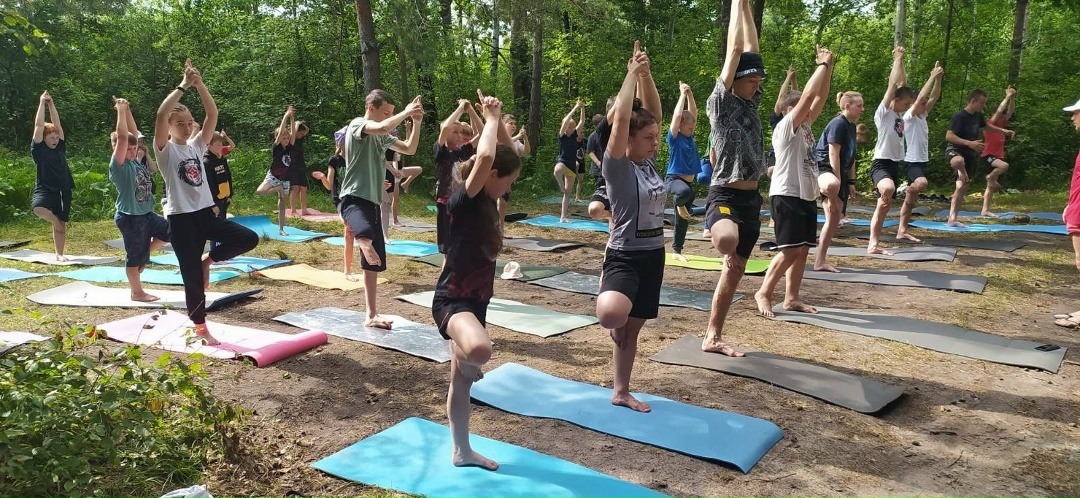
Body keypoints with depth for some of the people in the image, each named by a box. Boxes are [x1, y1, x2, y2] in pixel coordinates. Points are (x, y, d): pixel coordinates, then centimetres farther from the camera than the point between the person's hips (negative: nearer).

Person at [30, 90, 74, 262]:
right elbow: (39, 125, -8)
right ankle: (55, 220, -6)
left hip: (63, 190, 4)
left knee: (61, 224, 7)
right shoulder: (39, 150, -2)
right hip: (45, 188, -4)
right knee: (37, 207, -36)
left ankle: (59, 254, 18)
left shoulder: (60, 148, 8)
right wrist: (42, 103, -6)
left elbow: (57, 124, 5)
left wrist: (51, 103, 2)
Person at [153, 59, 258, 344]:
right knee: (193, 277, 0)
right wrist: (183, 86, -21)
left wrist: (199, 84, -12)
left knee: (249, 239, -13)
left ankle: (208, 260, 10)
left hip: (205, 212, 5)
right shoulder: (165, 149, -4)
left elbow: (213, 115, -1)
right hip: (181, 218, -5)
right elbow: (161, 115, -21)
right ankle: (200, 329, 16)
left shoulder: (197, 145, 10)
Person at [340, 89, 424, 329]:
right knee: (366, 235, -49)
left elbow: (410, 149, 20)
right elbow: (382, 127, -27)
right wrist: (406, 112, -14)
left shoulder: (382, 137, 19)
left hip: (373, 202, 9)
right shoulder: (357, 124, -7)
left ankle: (372, 316, 18)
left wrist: (416, 122, 7)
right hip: (354, 199, -9)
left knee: (374, 263, 11)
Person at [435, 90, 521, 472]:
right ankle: (464, 355, -4)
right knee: (480, 350, -40)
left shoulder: (487, 201, 7)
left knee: (462, 380, 19)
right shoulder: (464, 199, -17)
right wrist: (491, 119, -19)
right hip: (452, 299, -9)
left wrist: (497, 120, 1)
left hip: (476, 299, 9)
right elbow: (485, 157, -34)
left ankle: (462, 452, 32)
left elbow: (506, 153, 15)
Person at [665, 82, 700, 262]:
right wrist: (683, 94, -11)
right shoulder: (674, 137, -9)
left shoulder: (689, 137, 9)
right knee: (685, 192, -43)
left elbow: (693, 113, 11)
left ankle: (677, 251, 18)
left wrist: (690, 94, 2)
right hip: (673, 178, -7)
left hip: (688, 181, 7)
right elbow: (677, 115, -18)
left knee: (683, 219, 9)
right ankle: (679, 204, -8)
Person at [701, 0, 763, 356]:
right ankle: (717, 234, -10)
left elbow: (752, 48, 12)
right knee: (727, 240, -44)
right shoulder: (721, 103, -6)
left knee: (734, 273, 11)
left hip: (751, 199, 7)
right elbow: (735, 50, -6)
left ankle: (713, 338, 21)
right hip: (724, 196, -7)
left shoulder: (752, 103, 11)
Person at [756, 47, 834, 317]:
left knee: (803, 249, 8)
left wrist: (827, 67, 6)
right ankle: (764, 293, 1)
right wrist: (823, 65, -9)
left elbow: (820, 96, 13)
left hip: (806, 196, 9)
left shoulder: (805, 127, 14)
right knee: (789, 250, -10)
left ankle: (791, 298, 14)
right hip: (786, 196, -9)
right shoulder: (786, 126, -10)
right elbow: (808, 94, -17)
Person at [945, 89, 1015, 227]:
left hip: (970, 154, 8)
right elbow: (948, 136, -26)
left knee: (962, 187, 8)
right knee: (959, 161, -48)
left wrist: (1003, 131, 29)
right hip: (955, 150, -8)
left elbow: (986, 125, 34)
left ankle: (952, 219, 12)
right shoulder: (960, 116, -17)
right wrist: (969, 143, -33)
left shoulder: (978, 116, 10)